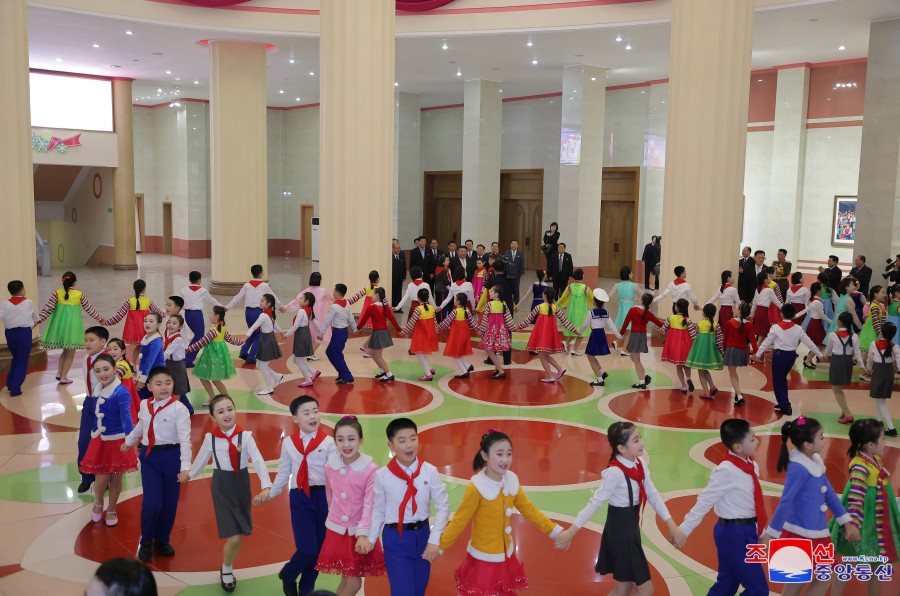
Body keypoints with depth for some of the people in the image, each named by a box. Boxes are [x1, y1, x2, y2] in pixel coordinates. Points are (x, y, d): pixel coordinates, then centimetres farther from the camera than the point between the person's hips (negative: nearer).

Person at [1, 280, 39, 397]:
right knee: (22, 361, 5)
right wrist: (36, 321, 36)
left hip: (10, 333, 3)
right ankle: (15, 389, 3)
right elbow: (35, 315, 17)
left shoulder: (5, 303, 0)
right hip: (24, 332, -3)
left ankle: (10, 384, 23)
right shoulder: (29, 302, -1)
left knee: (15, 358, 25)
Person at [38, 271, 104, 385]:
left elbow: (48, 308, -8)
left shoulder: (57, 293, -3)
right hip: (73, 326, -3)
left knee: (65, 351, 21)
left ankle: (59, 373, 12)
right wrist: (100, 319, 13)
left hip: (59, 326, 3)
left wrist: (40, 319, -3)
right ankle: (63, 377, 6)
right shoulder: (79, 295, -5)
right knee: (70, 353, 8)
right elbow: (90, 309, 3)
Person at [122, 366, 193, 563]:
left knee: (169, 502, 8)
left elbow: (184, 438, -19)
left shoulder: (178, 409, -14)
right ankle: (146, 542, 15)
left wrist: (185, 466, -26)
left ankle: (162, 541, 29)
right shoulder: (145, 405, 3)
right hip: (149, 456, 3)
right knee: (152, 502, -8)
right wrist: (129, 441, 39)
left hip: (171, 456, -2)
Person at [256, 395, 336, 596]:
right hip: (300, 498, 0)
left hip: (323, 496, 0)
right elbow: (283, 473, 14)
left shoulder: (328, 442, -4)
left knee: (319, 549, 7)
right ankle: (287, 576, 22)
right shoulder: (288, 443, 3)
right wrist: (270, 493, 16)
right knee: (307, 549, -9)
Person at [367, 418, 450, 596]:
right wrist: (369, 540, -1)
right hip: (395, 538, -2)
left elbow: (443, 507, -5)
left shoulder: (430, 471, -9)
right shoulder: (382, 475, -9)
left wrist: (434, 540, -11)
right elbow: (378, 511, 1)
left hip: (422, 535, 2)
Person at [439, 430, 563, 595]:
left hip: (506, 556, 6)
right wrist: (438, 547, -20)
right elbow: (459, 521, -18)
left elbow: (529, 510, 5)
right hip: (483, 559, -6)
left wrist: (554, 530, 3)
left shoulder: (512, 481, -5)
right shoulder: (476, 488, -23)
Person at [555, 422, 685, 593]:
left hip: (632, 528, 8)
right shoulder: (615, 472, -25)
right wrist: (571, 532, -20)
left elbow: (652, 495, 3)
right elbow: (595, 503, -23)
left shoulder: (640, 464, -1)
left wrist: (671, 525, -3)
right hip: (620, 531, -8)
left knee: (624, 588, 18)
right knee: (645, 589, 1)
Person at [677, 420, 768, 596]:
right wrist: (685, 529, -17)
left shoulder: (752, 465, 1)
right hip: (734, 533, -8)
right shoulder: (727, 471, -23)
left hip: (746, 531, 8)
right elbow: (705, 500, -20)